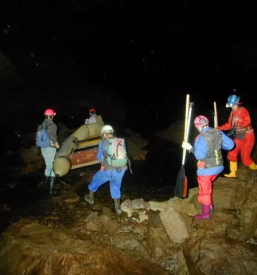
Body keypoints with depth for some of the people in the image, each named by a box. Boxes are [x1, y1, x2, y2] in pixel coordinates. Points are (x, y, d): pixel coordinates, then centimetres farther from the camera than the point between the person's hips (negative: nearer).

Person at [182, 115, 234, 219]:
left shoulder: (201, 137, -22)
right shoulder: (218, 133, -3)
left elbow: (200, 155, -26)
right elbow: (230, 145, 2)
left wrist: (190, 148, -18)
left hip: (206, 169, -7)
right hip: (218, 166, 7)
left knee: (204, 190, 9)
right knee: (207, 186, 29)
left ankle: (206, 214, 21)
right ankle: (210, 205, 40)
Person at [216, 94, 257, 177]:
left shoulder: (243, 110, -16)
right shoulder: (233, 112, 8)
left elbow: (247, 121, -30)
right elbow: (229, 125, 12)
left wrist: (238, 126, -37)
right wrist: (218, 128, 6)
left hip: (247, 136, -8)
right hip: (238, 136, 8)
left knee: (245, 157, -4)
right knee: (232, 154, 4)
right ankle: (233, 173, 15)